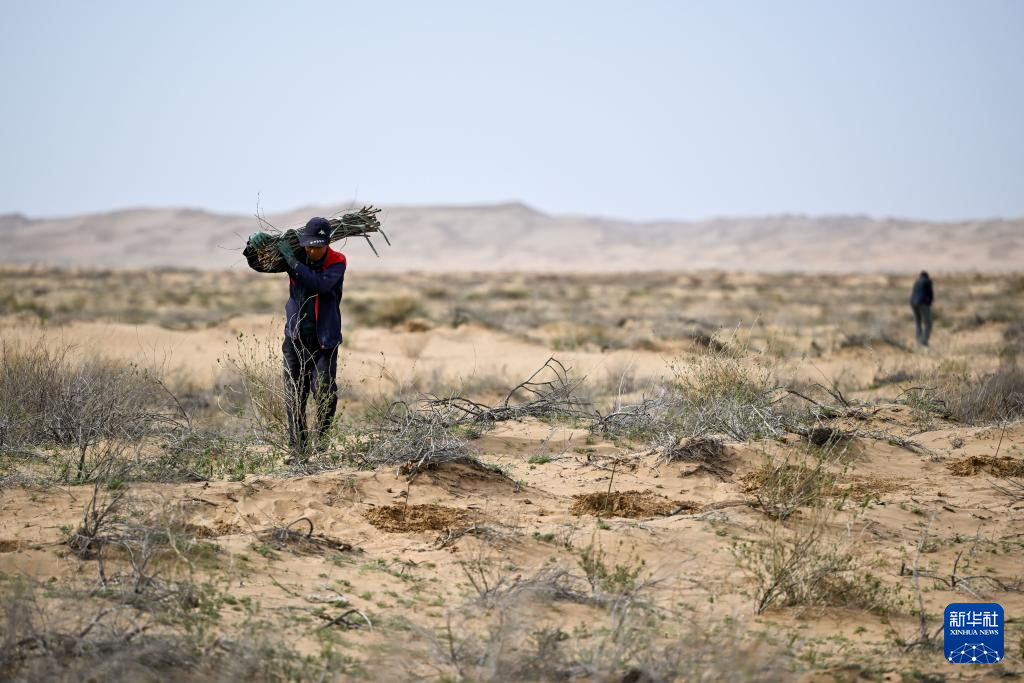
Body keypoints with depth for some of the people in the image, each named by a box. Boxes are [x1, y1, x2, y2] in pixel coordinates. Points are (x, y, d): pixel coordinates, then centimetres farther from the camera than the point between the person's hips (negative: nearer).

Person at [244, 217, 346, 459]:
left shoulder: (337, 262, -7)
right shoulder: (296, 256, 2)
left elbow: (320, 284, -26)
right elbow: (258, 265, 10)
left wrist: (292, 260, -27)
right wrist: (254, 246, -12)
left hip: (324, 339, -3)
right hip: (296, 337, 3)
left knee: (325, 392, -12)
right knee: (294, 396, 1)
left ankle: (320, 434, 14)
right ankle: (299, 447, 8)